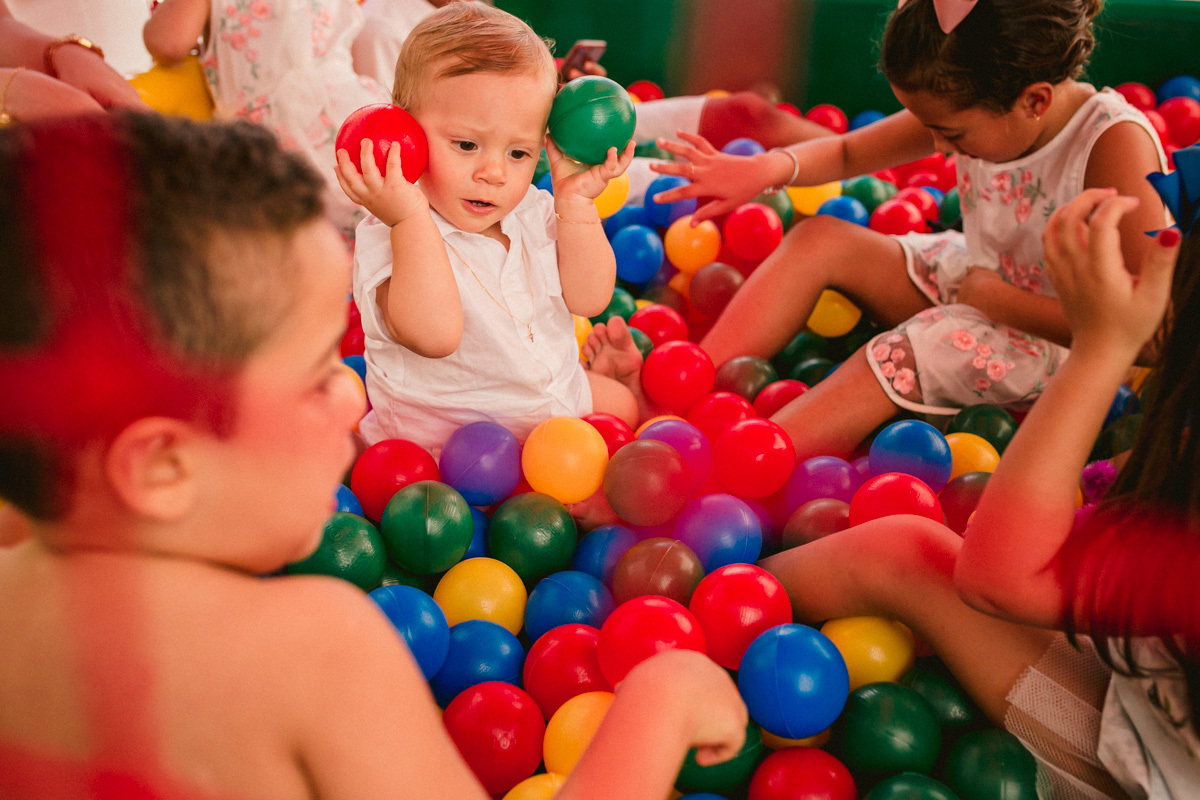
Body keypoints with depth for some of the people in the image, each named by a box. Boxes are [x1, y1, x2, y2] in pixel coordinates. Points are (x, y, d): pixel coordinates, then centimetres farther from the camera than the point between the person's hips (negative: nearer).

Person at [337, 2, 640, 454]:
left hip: (559, 396, 7)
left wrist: (574, 202, -16)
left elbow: (587, 299, -8)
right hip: (450, 438, -6)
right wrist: (411, 217, -48)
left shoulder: (532, 213, -4)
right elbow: (435, 334, -44)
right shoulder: (388, 239, -27)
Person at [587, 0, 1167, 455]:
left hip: (1061, 347, -7)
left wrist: (996, 298, -25)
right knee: (819, 240, -8)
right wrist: (767, 169, -16)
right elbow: (848, 152, 5)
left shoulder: (1116, 144, -29)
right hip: (978, 283, 7)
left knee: (933, 342, -35)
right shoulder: (979, 110, -8)